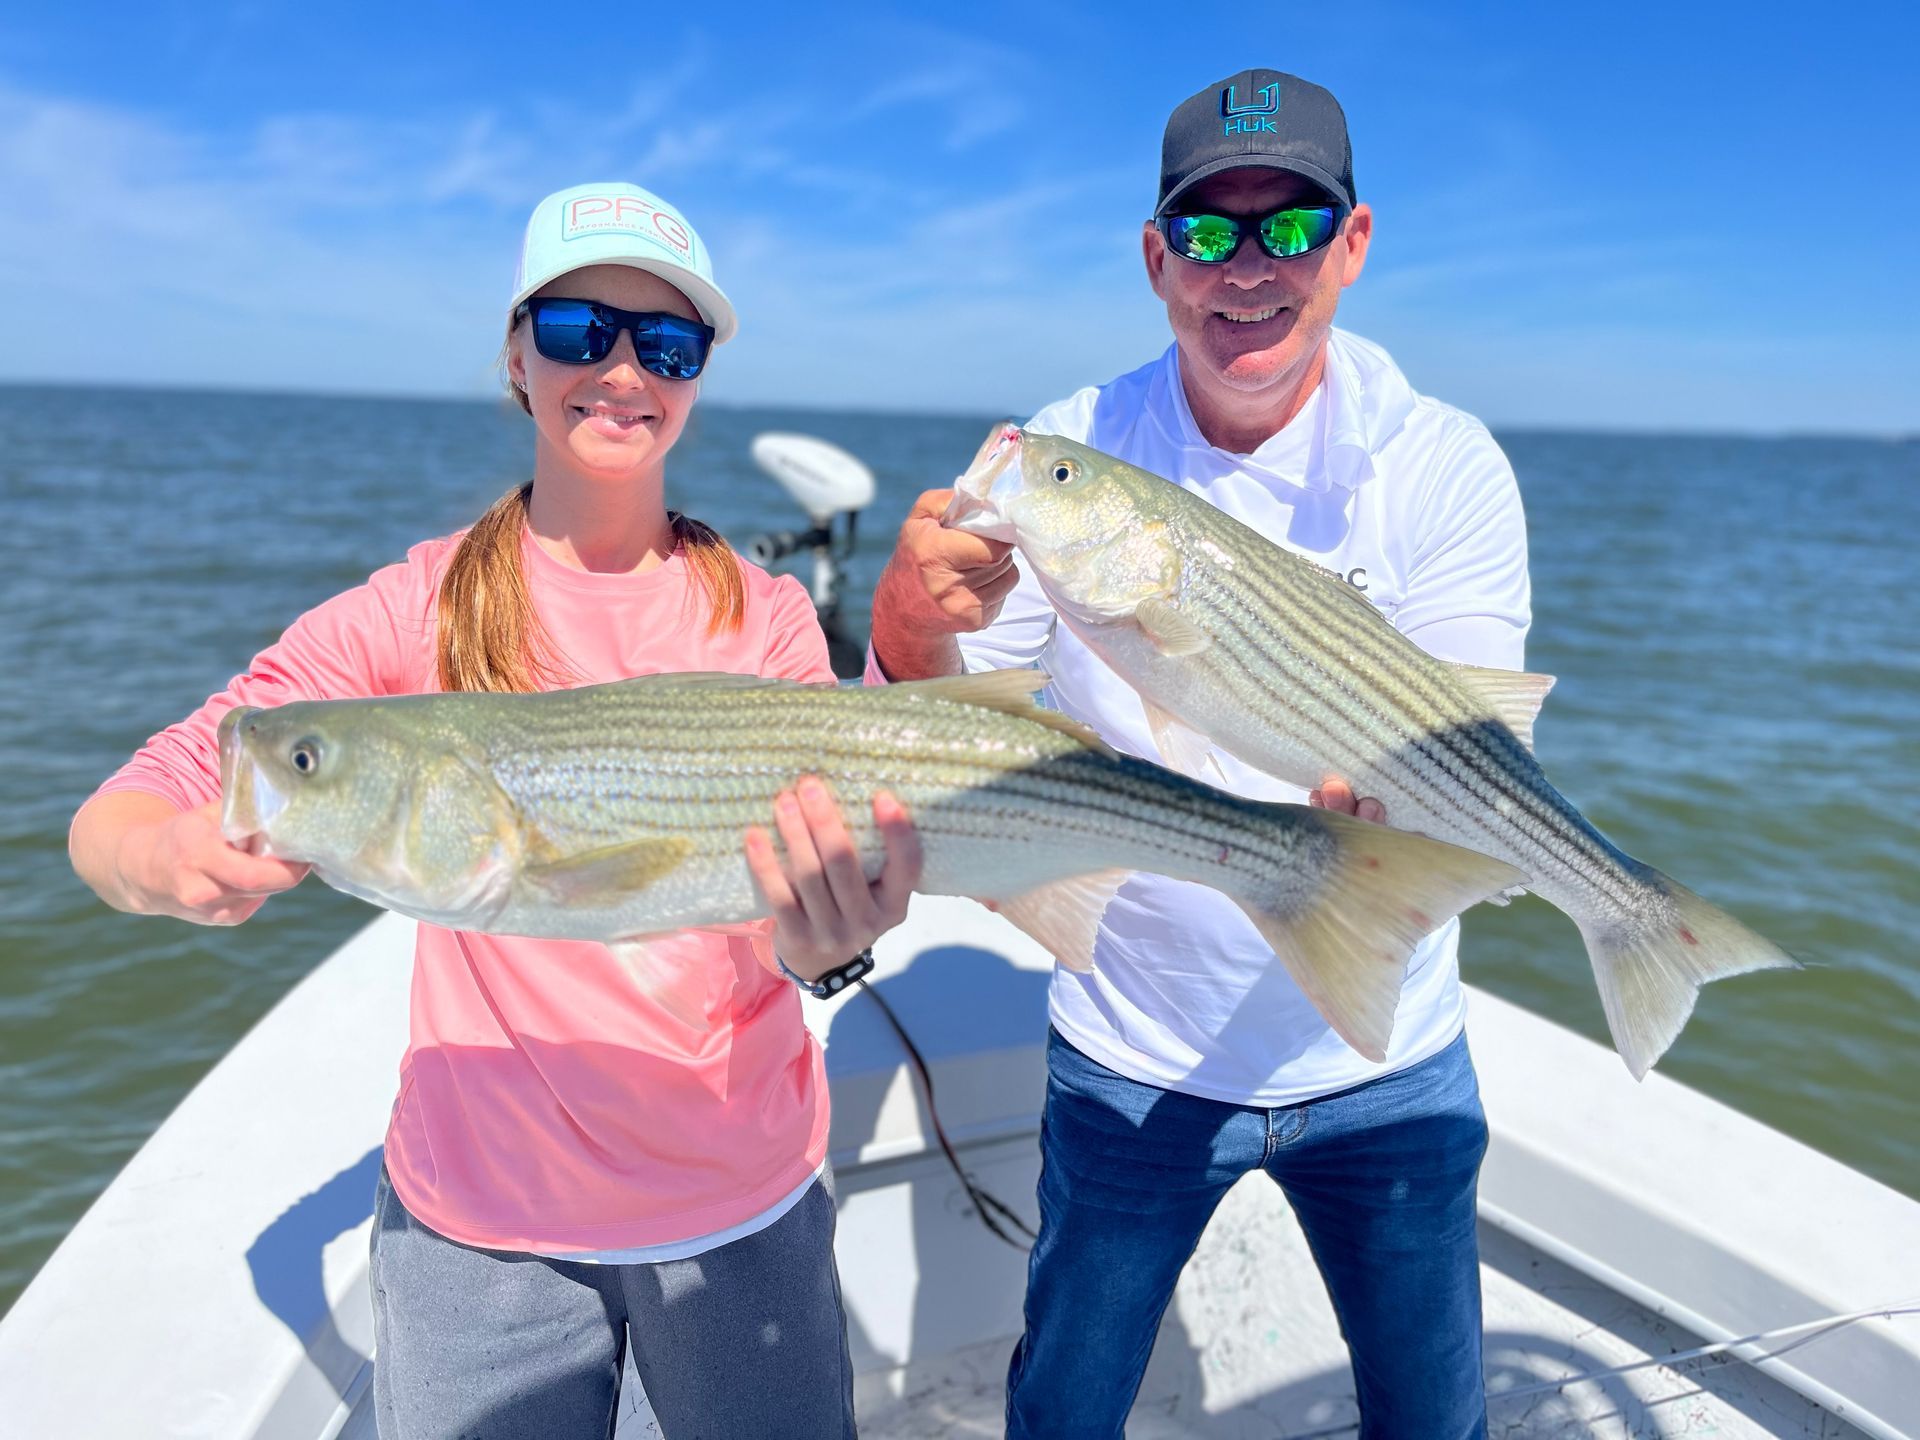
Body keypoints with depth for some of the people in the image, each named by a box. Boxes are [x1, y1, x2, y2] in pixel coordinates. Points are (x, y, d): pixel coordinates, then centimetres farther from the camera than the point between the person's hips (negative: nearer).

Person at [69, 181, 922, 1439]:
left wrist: (831, 941, -35)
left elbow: (798, 907, -12)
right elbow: (111, 818, -10)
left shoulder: (766, 615, -6)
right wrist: (167, 863, -32)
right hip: (479, 1219, -1)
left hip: (745, 1205, 1)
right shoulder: (421, 610, -8)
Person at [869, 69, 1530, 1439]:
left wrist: (1391, 786, -43)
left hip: (1384, 1064, 1)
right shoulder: (1069, 452, -10)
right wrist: (909, 624, -37)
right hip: (1132, 1059, 0)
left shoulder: (1445, 466, -12)